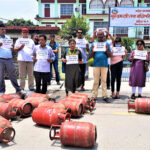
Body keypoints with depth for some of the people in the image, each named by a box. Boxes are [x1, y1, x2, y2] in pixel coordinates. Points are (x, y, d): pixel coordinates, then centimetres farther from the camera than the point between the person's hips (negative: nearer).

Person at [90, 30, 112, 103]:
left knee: (104, 80, 0)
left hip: (104, 65, 0)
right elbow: (91, 56, 8)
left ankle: (105, 96, 4)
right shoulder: (94, 44, 10)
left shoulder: (106, 44, 9)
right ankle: (94, 96, 7)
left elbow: (110, 55, 6)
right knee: (96, 81, 2)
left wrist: (107, 50, -11)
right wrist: (93, 50, -10)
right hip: (96, 64, 0)